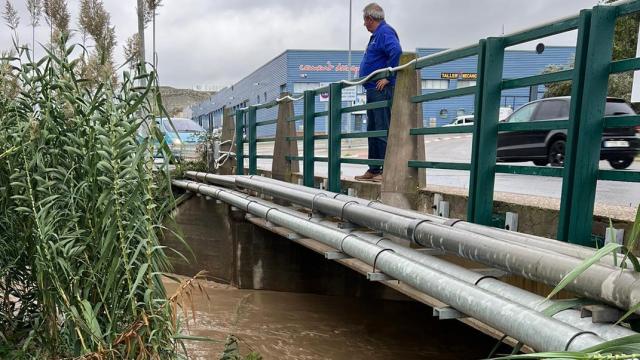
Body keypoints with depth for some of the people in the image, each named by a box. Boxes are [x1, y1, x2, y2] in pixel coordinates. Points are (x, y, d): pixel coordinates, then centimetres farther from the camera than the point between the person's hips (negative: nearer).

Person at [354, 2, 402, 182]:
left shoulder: (385, 32, -9)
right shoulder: (376, 35, 22)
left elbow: (396, 51, -26)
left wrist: (388, 77, -23)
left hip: (382, 90, -11)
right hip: (373, 90, 11)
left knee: (383, 130, -10)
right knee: (372, 130, 12)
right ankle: (374, 170, 19)